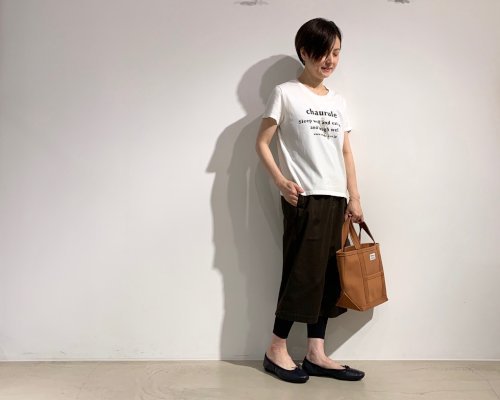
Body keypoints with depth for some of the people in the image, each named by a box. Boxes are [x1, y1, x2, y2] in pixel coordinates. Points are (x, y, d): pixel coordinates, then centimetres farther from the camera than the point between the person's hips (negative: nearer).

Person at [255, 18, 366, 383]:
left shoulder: (339, 101, 16)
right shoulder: (285, 94, -1)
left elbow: (346, 153, 16)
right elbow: (262, 143, -3)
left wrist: (354, 198, 10)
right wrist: (281, 181, -16)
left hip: (335, 199, 6)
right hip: (303, 198, -6)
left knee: (328, 276, 6)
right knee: (303, 272, -5)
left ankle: (316, 354, 15)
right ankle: (276, 350, 10)